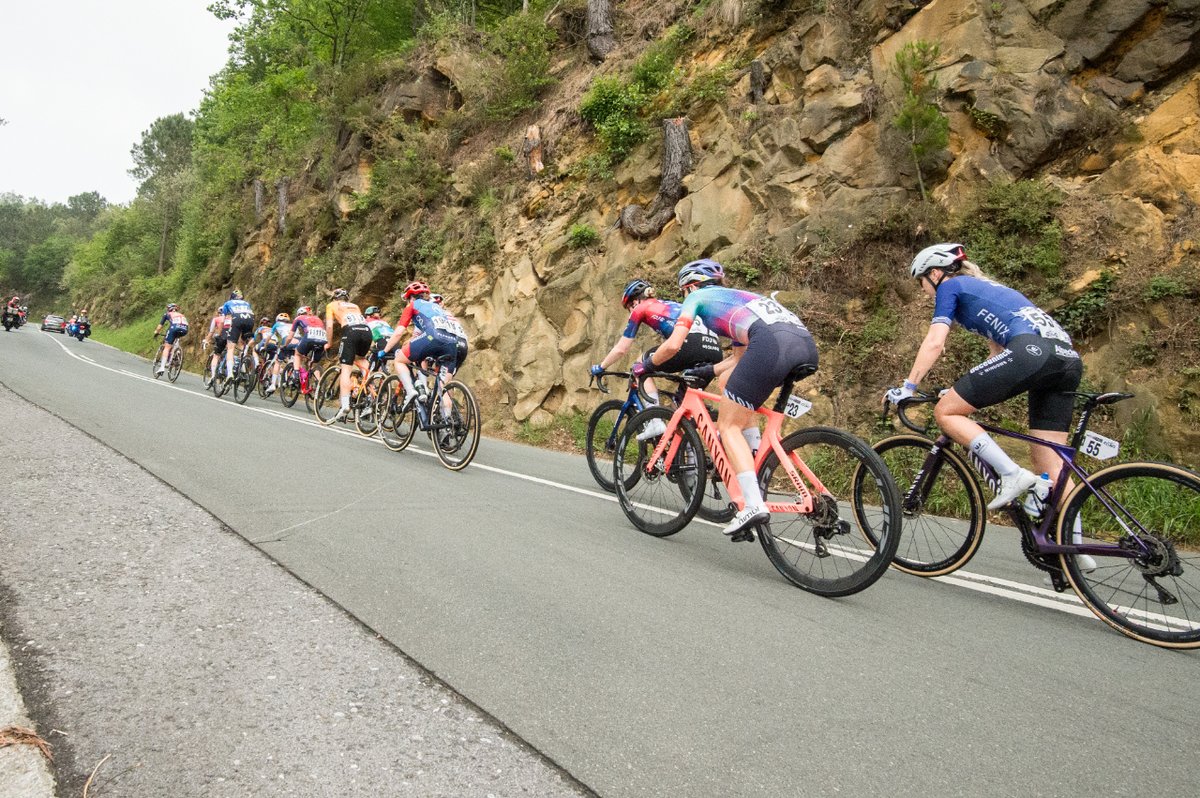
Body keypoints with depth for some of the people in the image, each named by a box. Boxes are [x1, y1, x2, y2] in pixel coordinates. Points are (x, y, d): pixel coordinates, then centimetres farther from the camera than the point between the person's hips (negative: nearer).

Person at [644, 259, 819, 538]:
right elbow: (740, 358, 44)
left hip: (771, 343, -8)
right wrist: (708, 371, 52)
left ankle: (754, 504, -11)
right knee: (730, 382, 31)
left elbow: (673, 345, 10)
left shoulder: (698, 297, 21)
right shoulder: (736, 298, 41)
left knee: (728, 426, 4)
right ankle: (755, 462, 26)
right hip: (807, 344, 8)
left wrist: (646, 364, 28)